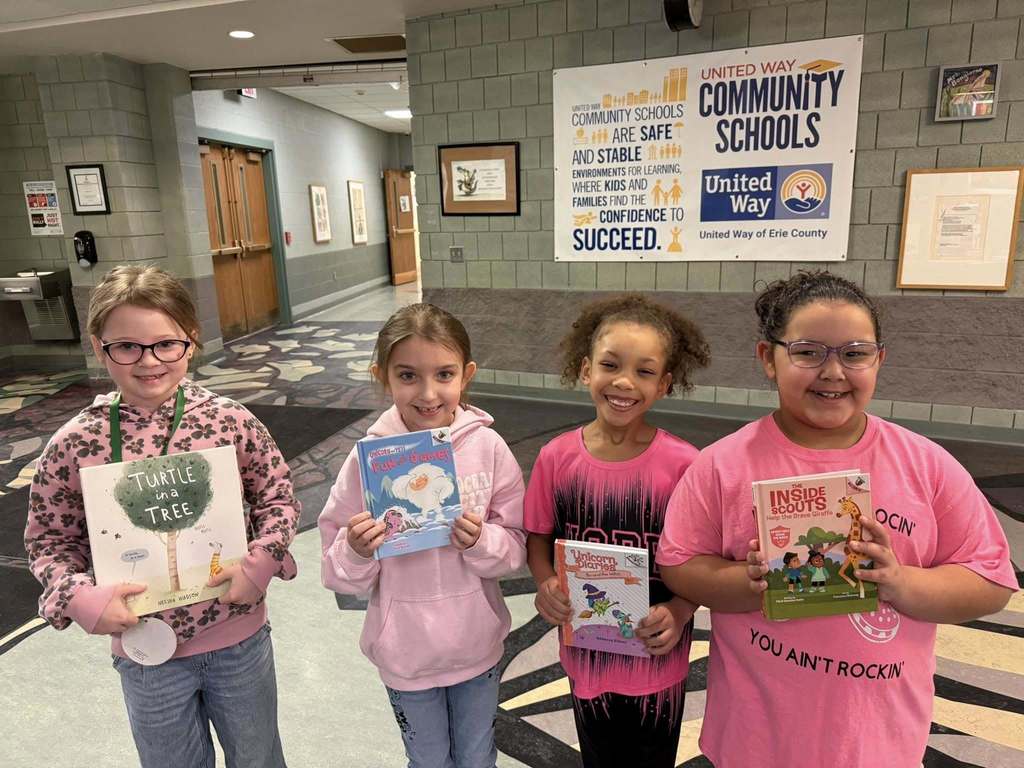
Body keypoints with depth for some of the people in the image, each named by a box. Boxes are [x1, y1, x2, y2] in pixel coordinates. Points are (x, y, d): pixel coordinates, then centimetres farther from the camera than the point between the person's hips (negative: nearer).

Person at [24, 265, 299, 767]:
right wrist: (82, 599, -16)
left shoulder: (231, 421, -14)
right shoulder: (73, 445, -12)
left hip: (240, 638, 0)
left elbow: (278, 496, -2)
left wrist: (260, 563, -16)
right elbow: (49, 539, 0)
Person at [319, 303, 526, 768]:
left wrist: (482, 542, -26)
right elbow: (341, 577, -8)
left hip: (477, 645, 1)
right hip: (406, 653, 0)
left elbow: (518, 549, -7)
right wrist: (356, 552, -28)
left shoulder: (487, 448, -16)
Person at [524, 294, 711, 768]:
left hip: (657, 659, -2)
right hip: (586, 654, 2)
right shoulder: (557, 458, -13)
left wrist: (679, 612, -25)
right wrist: (545, 584, -18)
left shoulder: (683, 464, -19)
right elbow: (538, 537, 0)